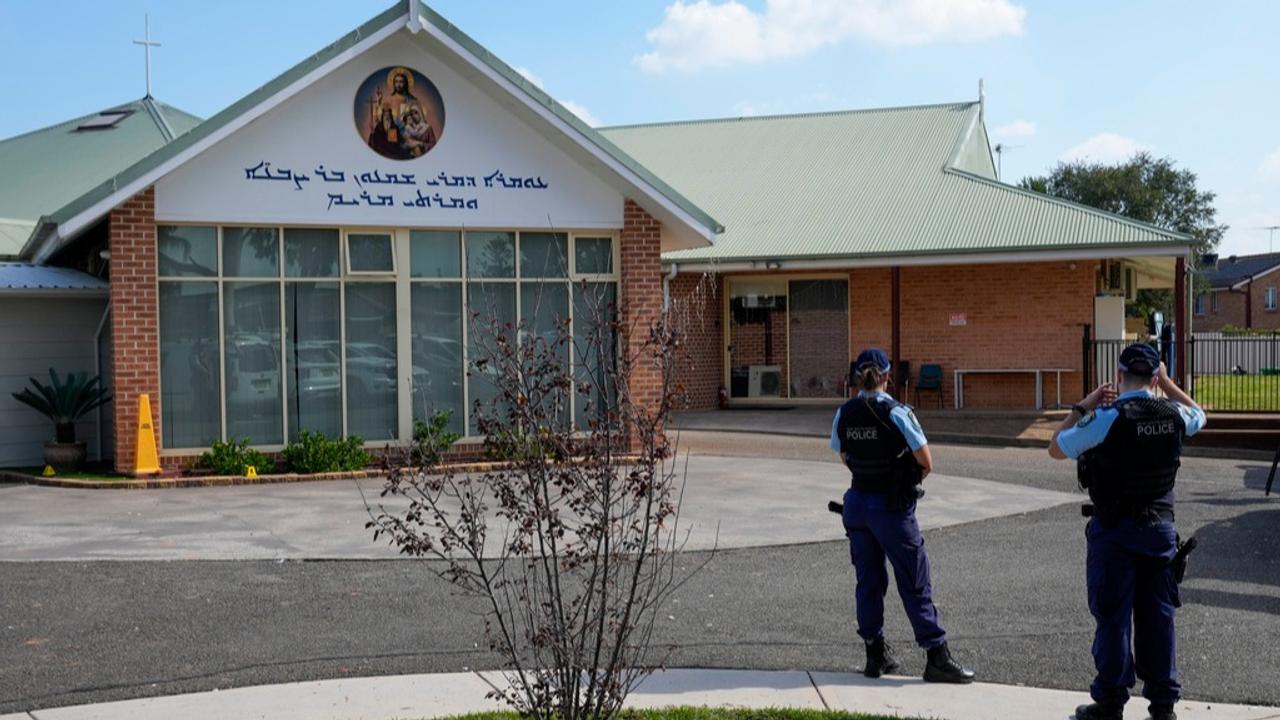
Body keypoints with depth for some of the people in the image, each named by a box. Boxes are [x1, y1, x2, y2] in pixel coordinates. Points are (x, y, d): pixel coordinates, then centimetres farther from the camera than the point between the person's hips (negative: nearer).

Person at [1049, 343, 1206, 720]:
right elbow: (1199, 415, 24)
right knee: (1158, 617, 12)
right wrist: (1168, 383, 21)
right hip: (1160, 527, 4)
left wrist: (1082, 407, 3)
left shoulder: (1106, 418, -16)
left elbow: (1056, 448, -3)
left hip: (1114, 531, -4)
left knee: (1113, 618, 4)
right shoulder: (1173, 416, -2)